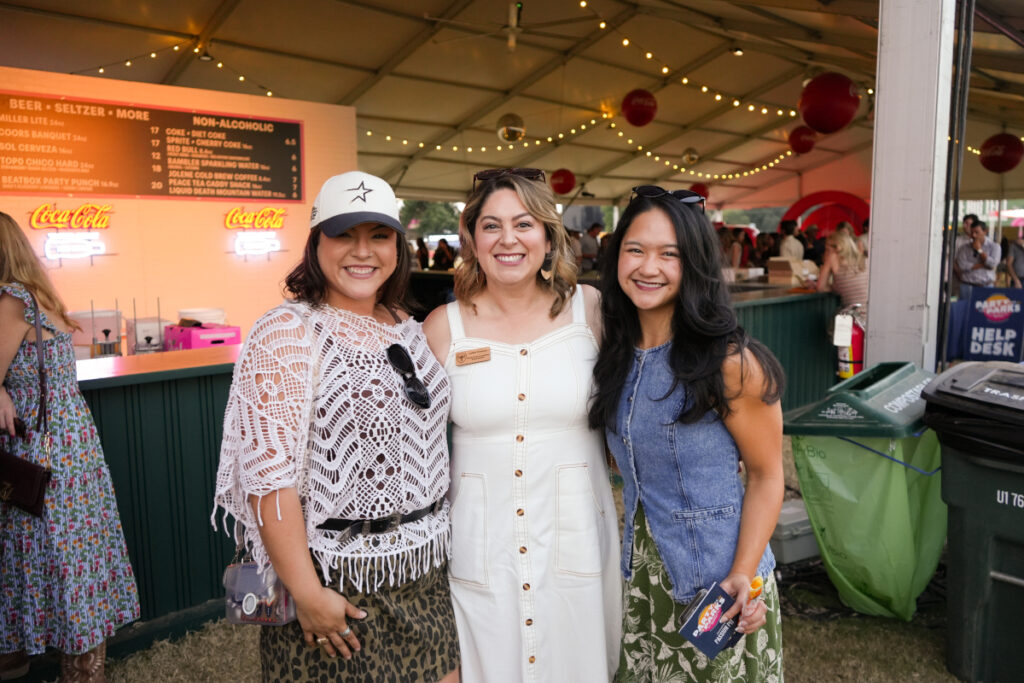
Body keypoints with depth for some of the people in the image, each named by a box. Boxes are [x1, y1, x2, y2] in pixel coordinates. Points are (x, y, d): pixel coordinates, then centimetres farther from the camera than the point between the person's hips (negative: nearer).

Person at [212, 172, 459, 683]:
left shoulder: (407, 328, 8)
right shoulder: (287, 333, -13)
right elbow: (270, 476, -18)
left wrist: (440, 538, 13)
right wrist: (307, 594, -19)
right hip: (336, 584, -6)